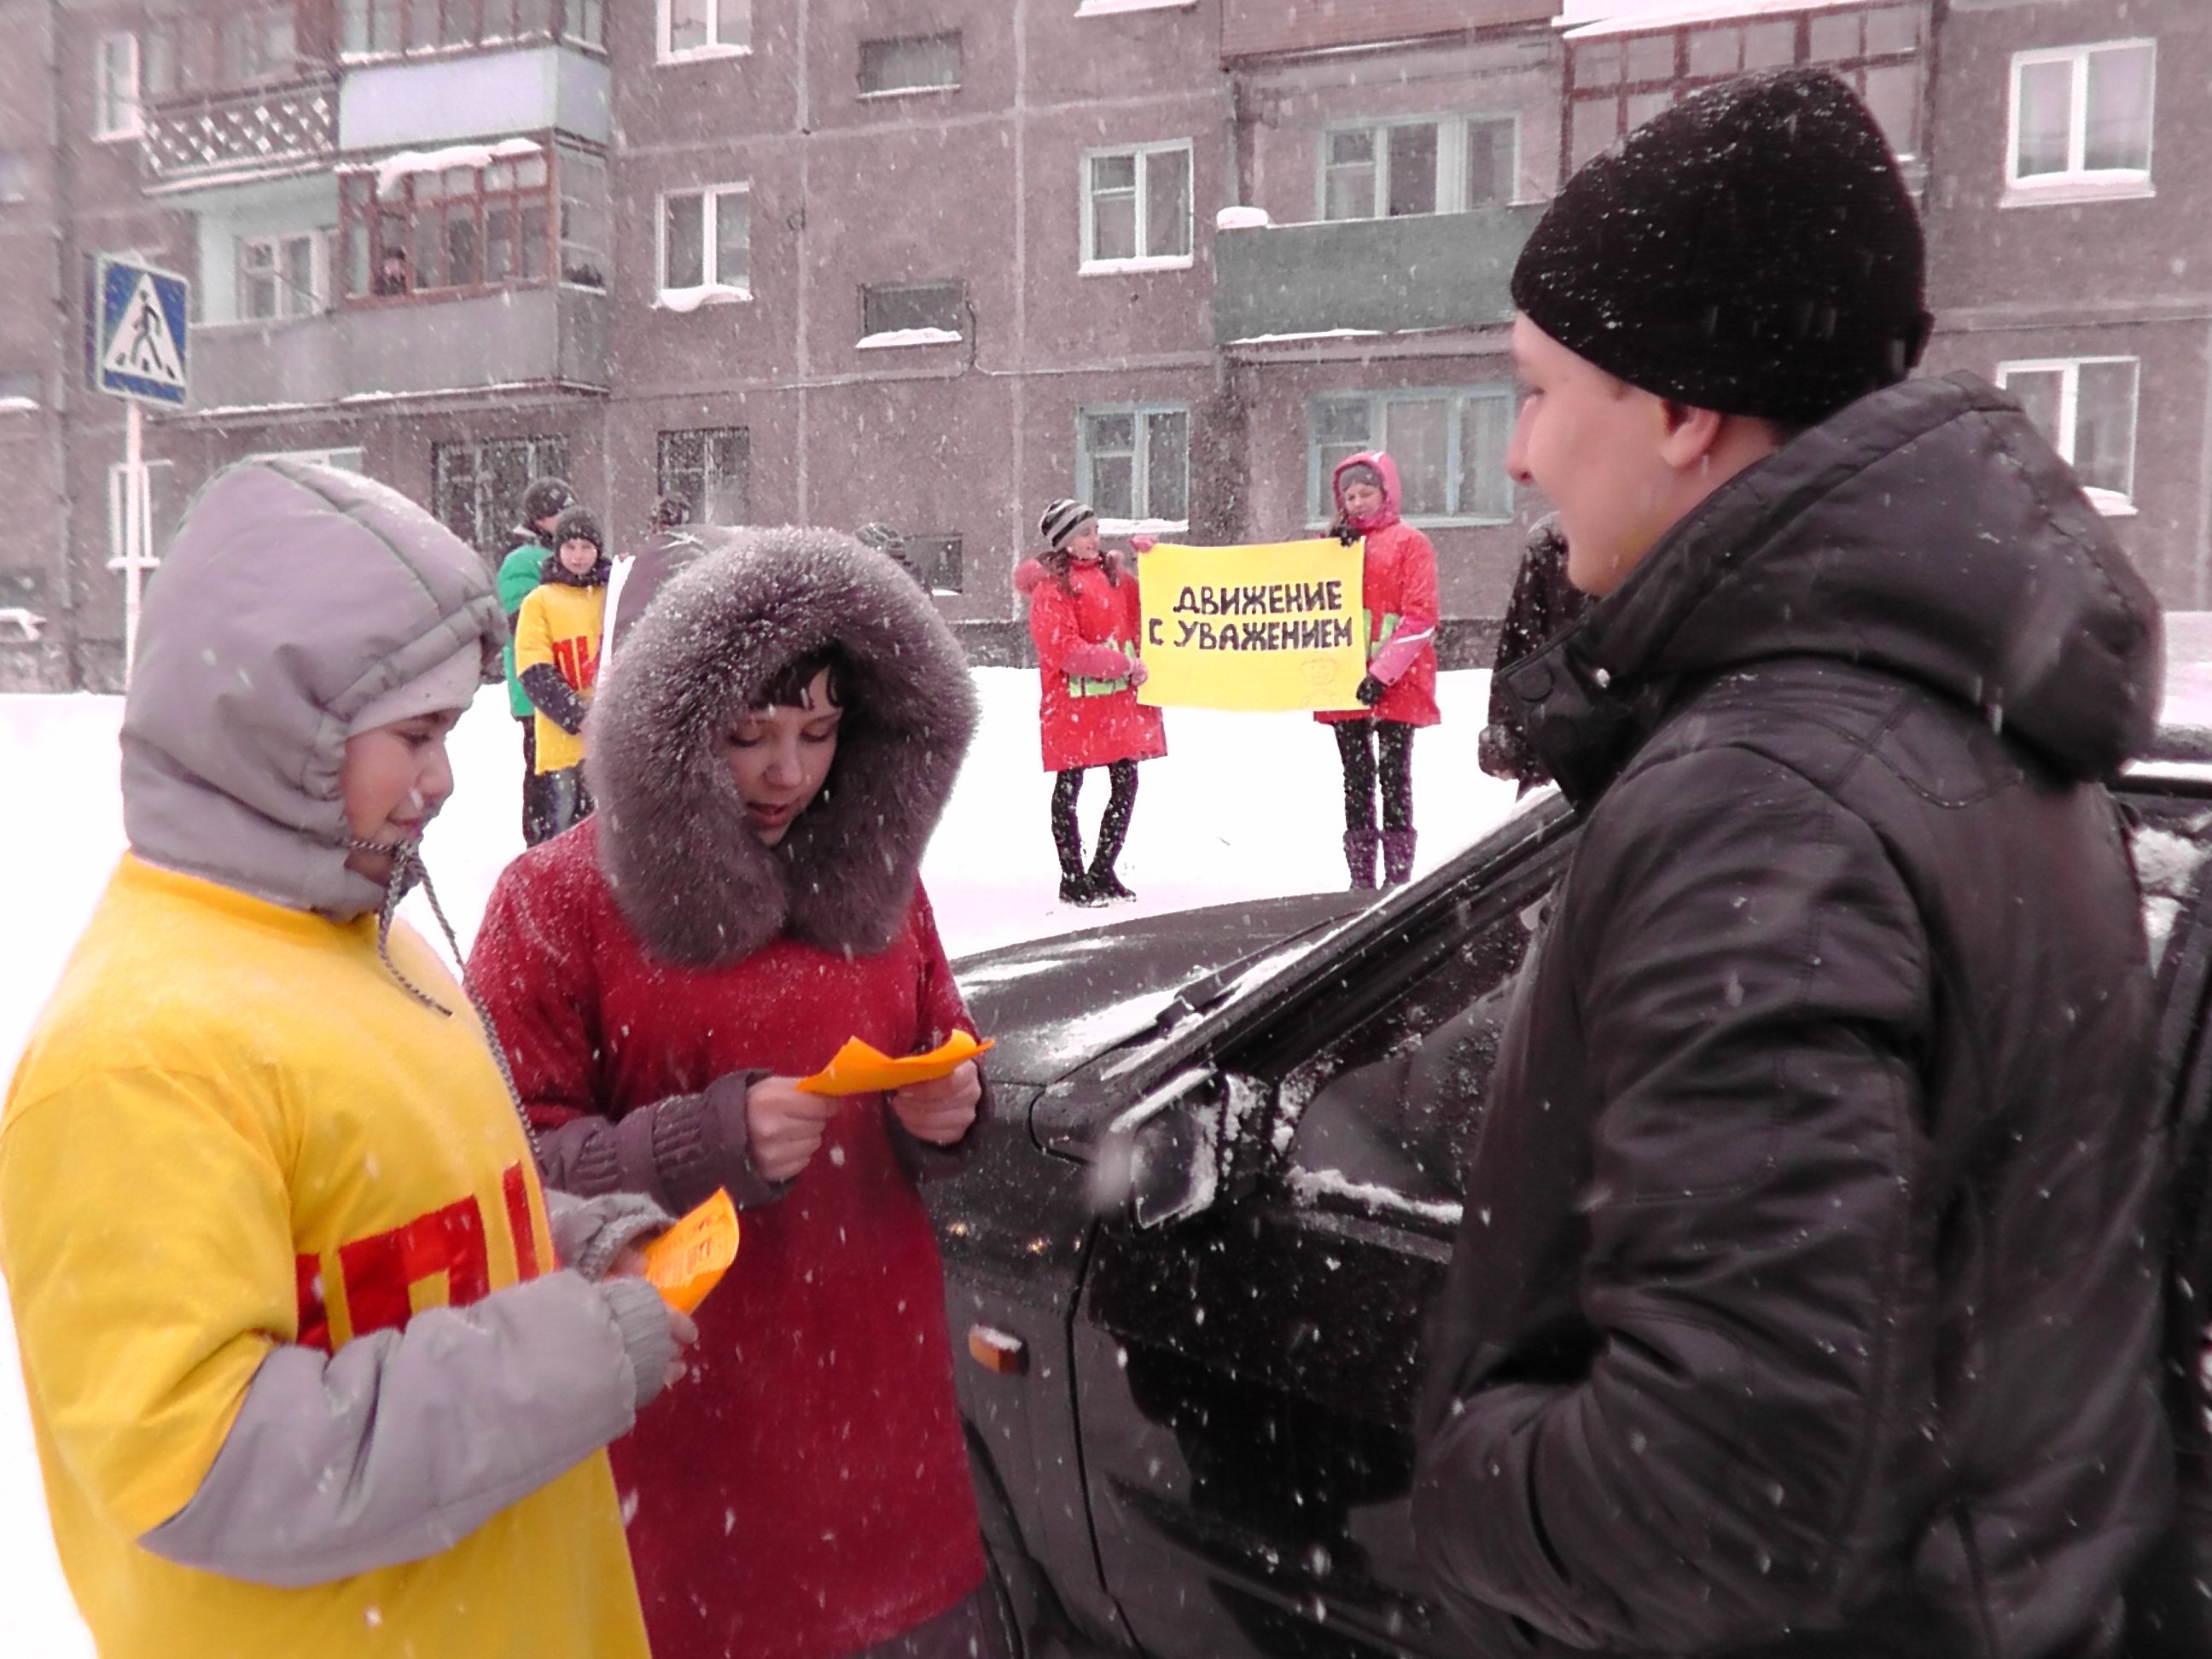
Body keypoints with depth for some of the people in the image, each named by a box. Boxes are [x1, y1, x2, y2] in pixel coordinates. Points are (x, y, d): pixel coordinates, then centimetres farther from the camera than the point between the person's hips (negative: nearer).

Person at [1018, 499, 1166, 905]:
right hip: (1073, 703, -6)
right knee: (1069, 788, 2)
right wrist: (1124, 665, -16)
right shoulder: (1050, 587, -6)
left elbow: (1143, 609, 20)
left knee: (1126, 784, 7)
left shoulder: (1113, 575, 13)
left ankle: (1102, 872, 20)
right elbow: (1065, 650, -14)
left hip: (1120, 700, 6)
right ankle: (1073, 878, 12)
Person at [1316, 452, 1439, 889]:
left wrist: (1383, 672, -16)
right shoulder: (1338, 543, 15)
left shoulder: (1409, 543, 0)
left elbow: (1419, 616, -8)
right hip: (1345, 684, 5)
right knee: (1356, 780, 7)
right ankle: (1361, 880, 12)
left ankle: (1397, 879, 2)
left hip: (1396, 686, -5)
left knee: (1393, 777, -1)